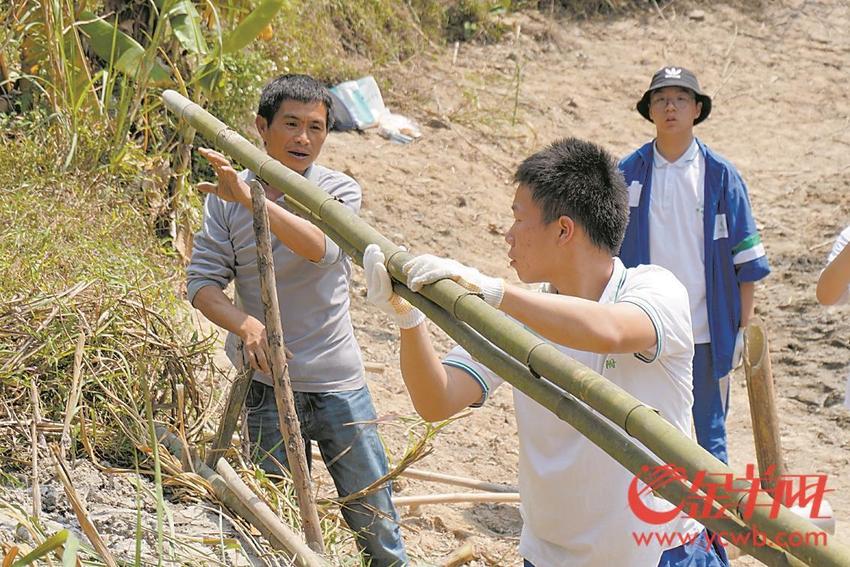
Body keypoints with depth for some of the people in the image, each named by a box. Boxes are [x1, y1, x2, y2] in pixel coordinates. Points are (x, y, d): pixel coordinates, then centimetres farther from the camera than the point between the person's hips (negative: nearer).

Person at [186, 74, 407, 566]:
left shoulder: (340, 190, -5)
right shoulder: (226, 196, -1)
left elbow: (321, 248, -26)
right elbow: (203, 282, -3)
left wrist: (249, 196, -37)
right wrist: (246, 323, -23)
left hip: (338, 382, -1)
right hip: (266, 383, 1)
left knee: (374, 518, 7)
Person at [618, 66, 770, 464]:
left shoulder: (721, 176, -3)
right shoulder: (627, 174, 1)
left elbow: (745, 261, -1)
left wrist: (743, 328, -3)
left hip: (705, 334, -1)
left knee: (708, 433, 7)